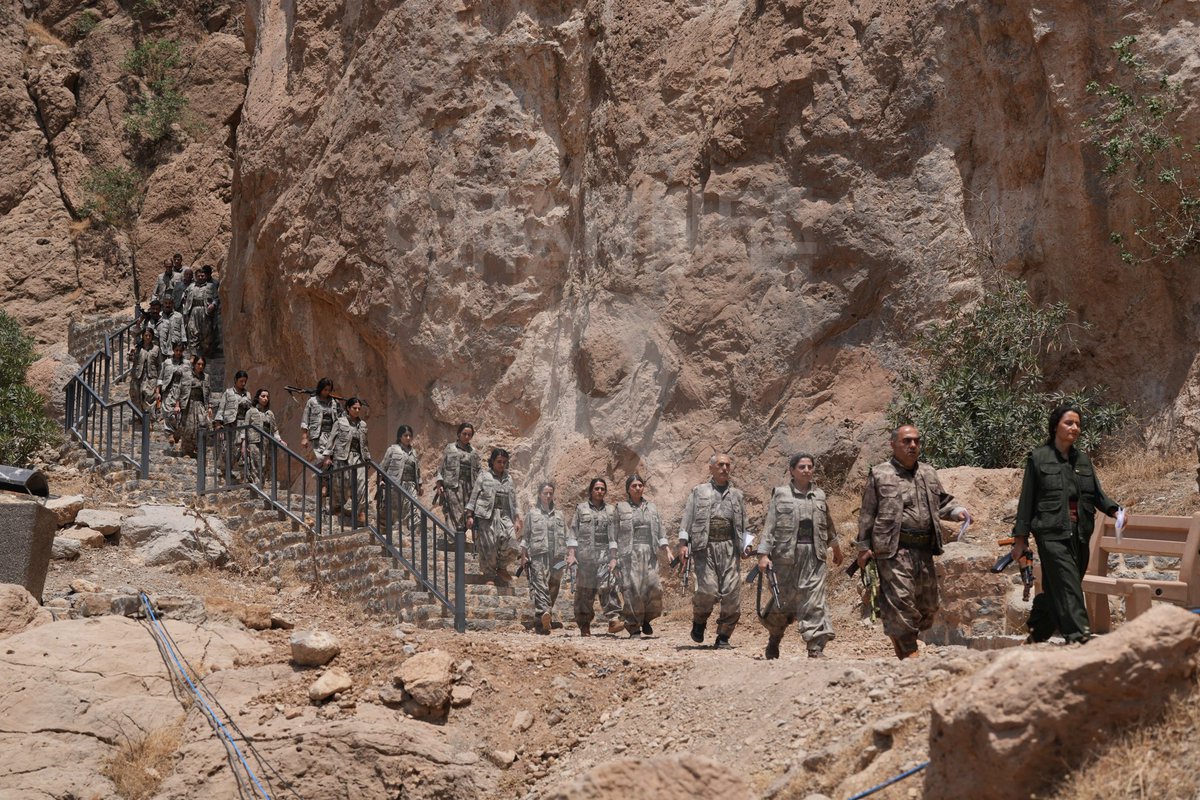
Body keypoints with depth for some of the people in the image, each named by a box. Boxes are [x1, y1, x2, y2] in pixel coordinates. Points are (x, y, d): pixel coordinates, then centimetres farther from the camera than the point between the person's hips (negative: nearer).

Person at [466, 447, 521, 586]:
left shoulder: (508, 478, 17)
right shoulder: (484, 476, 4)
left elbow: (513, 501, 19)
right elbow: (474, 496, 2)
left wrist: (517, 520, 14)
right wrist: (470, 516, -4)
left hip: (504, 515, 3)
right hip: (486, 516, -3)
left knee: (510, 537, -17)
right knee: (488, 545, -5)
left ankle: (501, 568, 3)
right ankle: (489, 575, 10)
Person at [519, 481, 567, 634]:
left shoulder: (559, 515, 20)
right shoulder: (532, 514, 12)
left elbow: (565, 537, 21)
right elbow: (526, 536, 11)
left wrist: (567, 555, 12)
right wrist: (523, 555, 3)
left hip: (556, 556, 4)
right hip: (538, 554, -4)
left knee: (554, 588, -1)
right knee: (540, 584, -21)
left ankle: (540, 621, 7)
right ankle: (544, 613, -41)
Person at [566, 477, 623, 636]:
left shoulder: (610, 511, 14)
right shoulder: (581, 509, 9)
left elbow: (613, 536, 11)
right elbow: (573, 533, 5)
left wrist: (613, 557, 2)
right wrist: (571, 554, -5)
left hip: (604, 554, 1)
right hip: (585, 555, -1)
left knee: (608, 586, -15)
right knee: (585, 590, 1)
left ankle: (613, 620, -21)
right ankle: (584, 624, 11)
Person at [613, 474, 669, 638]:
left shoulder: (651, 508, 17)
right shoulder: (620, 508, 6)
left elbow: (660, 533, 16)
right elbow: (614, 534, 4)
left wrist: (667, 552, 6)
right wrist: (613, 558, -2)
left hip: (649, 553, 3)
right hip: (629, 553, -3)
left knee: (653, 587, -10)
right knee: (632, 589, -10)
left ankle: (646, 619, 13)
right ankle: (634, 628, -4)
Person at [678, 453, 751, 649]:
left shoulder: (737, 495, 20)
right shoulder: (699, 492, 13)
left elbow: (743, 524, 23)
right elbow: (687, 519, 7)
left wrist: (745, 545, 9)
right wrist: (683, 543, -4)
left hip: (728, 547, 3)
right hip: (704, 546, -3)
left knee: (732, 593, -7)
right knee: (708, 590, -16)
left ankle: (723, 637, 3)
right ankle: (699, 622, 13)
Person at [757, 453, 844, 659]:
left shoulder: (819, 496, 13)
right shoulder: (780, 494, 1)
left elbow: (828, 525, 28)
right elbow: (770, 526, -3)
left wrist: (836, 547, 37)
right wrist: (763, 554, -11)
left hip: (814, 556, 3)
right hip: (787, 555, -3)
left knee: (815, 603, -6)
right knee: (784, 599, 5)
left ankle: (816, 649, -8)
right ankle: (773, 639, 31)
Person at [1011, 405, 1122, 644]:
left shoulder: (1083, 460, 16)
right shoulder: (1038, 458, 2)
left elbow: (1097, 493, 12)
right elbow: (1027, 500, 2)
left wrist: (1113, 510, -10)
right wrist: (1021, 537, 0)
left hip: (1079, 535, 5)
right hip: (1052, 533, -5)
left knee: (1054, 590, 10)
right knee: (1068, 587, -16)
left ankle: (1037, 635, 24)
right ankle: (1079, 637, -24)